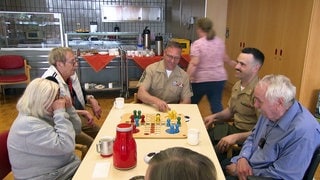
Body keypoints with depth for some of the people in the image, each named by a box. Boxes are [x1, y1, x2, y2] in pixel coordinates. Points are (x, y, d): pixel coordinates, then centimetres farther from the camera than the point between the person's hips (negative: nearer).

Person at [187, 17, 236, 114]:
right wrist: (231, 63, 40)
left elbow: (194, 63, -21)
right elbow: (224, 58, 21)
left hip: (201, 79, -4)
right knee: (216, 104, 4)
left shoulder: (197, 44, -12)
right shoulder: (220, 41, 7)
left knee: (192, 103, 15)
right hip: (219, 78, 5)